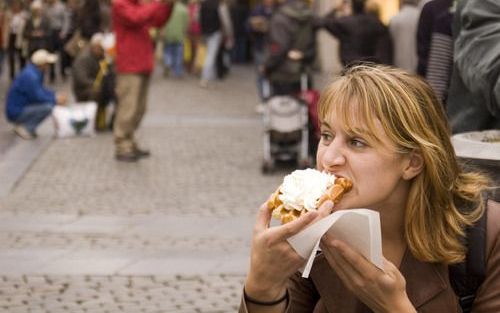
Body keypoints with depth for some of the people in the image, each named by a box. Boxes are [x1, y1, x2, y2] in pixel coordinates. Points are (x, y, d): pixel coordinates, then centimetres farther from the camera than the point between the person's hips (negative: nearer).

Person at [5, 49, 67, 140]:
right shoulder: (30, 76, -26)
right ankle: (25, 128, -10)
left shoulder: (35, 71, 4)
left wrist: (56, 95, 6)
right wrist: (56, 100, -8)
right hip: (16, 113, -10)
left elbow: (40, 90, 18)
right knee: (48, 107, -22)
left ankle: (24, 123, 10)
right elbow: (38, 97, -21)